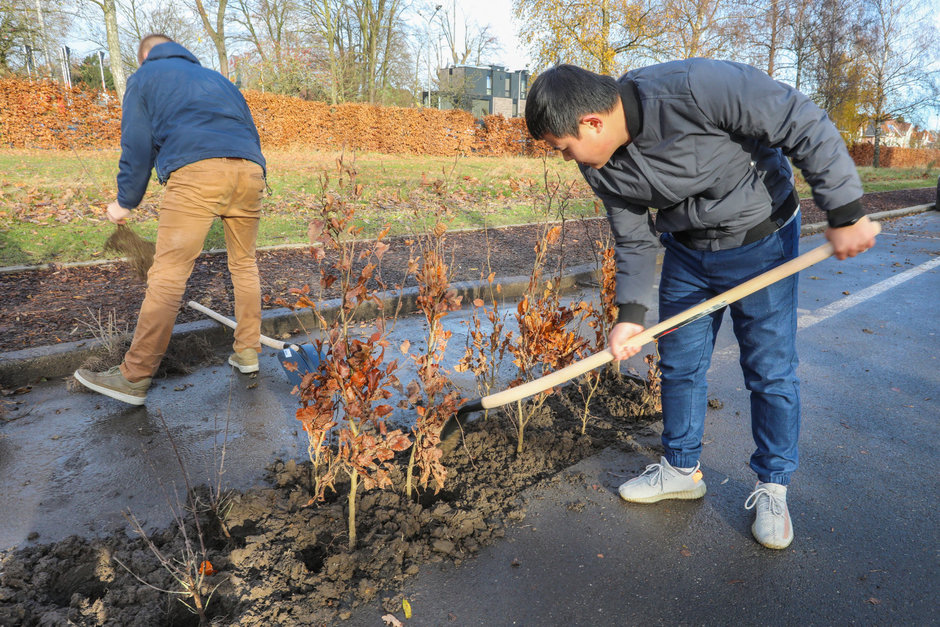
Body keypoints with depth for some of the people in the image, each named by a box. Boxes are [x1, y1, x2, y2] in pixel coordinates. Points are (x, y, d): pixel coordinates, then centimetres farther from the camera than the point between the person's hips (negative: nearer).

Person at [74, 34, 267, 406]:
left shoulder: (144, 77, 23)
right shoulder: (216, 78, 36)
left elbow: (137, 146, 17)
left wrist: (125, 202, 26)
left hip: (196, 170, -5)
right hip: (249, 170, 5)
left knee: (168, 274, -8)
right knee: (244, 263, 15)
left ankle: (134, 378, -5)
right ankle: (247, 352, 20)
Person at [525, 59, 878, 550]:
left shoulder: (697, 87, -33)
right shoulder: (602, 169, -12)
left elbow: (806, 127, -24)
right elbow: (633, 241, -1)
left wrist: (845, 214, -20)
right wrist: (630, 314, -8)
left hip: (760, 240, -5)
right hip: (685, 251, 5)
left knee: (770, 369, 2)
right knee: (679, 364, 10)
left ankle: (772, 488, 23)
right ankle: (682, 470, 31)